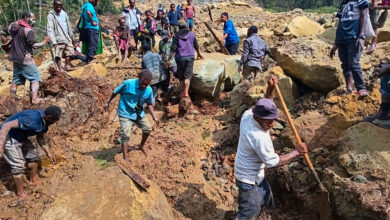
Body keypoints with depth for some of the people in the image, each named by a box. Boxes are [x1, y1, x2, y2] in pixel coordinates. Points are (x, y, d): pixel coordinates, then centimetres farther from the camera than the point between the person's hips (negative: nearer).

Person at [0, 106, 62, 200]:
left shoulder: (45, 121, -7)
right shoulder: (32, 120, -36)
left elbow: (40, 137, 8)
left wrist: (48, 152, 5)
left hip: (21, 138, 9)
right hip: (8, 137, -9)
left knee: (33, 155, 17)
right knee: (18, 165, -9)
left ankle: (33, 180, 39)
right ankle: (20, 193, 11)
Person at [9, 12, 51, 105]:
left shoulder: (13, 26, 8)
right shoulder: (28, 30, -18)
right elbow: (32, 45, -19)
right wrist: (44, 42, -10)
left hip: (15, 58, 8)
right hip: (26, 59, -8)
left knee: (16, 78, 16)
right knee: (35, 78, -1)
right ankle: (34, 99, -10)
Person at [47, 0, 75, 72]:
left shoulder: (64, 14, 10)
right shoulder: (51, 15, -8)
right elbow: (50, 29, -14)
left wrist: (71, 37, 20)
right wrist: (54, 42, -21)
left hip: (67, 38, 6)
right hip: (59, 39, -6)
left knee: (70, 52, 9)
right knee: (58, 55, -3)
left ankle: (67, 66, 20)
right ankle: (60, 68, 2)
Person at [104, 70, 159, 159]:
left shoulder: (149, 90, -10)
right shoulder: (128, 83, -23)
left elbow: (149, 104, 6)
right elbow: (116, 92, -8)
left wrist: (154, 116, -3)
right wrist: (108, 103, 2)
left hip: (139, 113, 5)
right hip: (125, 113, -5)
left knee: (148, 129, 8)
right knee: (126, 135, -13)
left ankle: (141, 146, 35)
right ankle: (125, 157, -3)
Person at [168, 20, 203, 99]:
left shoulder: (176, 36, -2)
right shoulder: (191, 34, 6)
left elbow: (173, 49, -8)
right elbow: (196, 46, 14)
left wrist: (169, 59, -4)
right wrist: (199, 54, 31)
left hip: (180, 58, -1)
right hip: (190, 57, 1)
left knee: (180, 75, 15)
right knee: (187, 76, -1)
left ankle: (184, 91, 25)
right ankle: (186, 92, -13)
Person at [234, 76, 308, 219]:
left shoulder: (248, 114, -14)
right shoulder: (260, 138, -36)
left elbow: (265, 106, 8)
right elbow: (274, 162, -25)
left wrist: (270, 89, -7)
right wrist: (296, 152, -15)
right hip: (249, 178, -9)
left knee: (265, 194, 31)